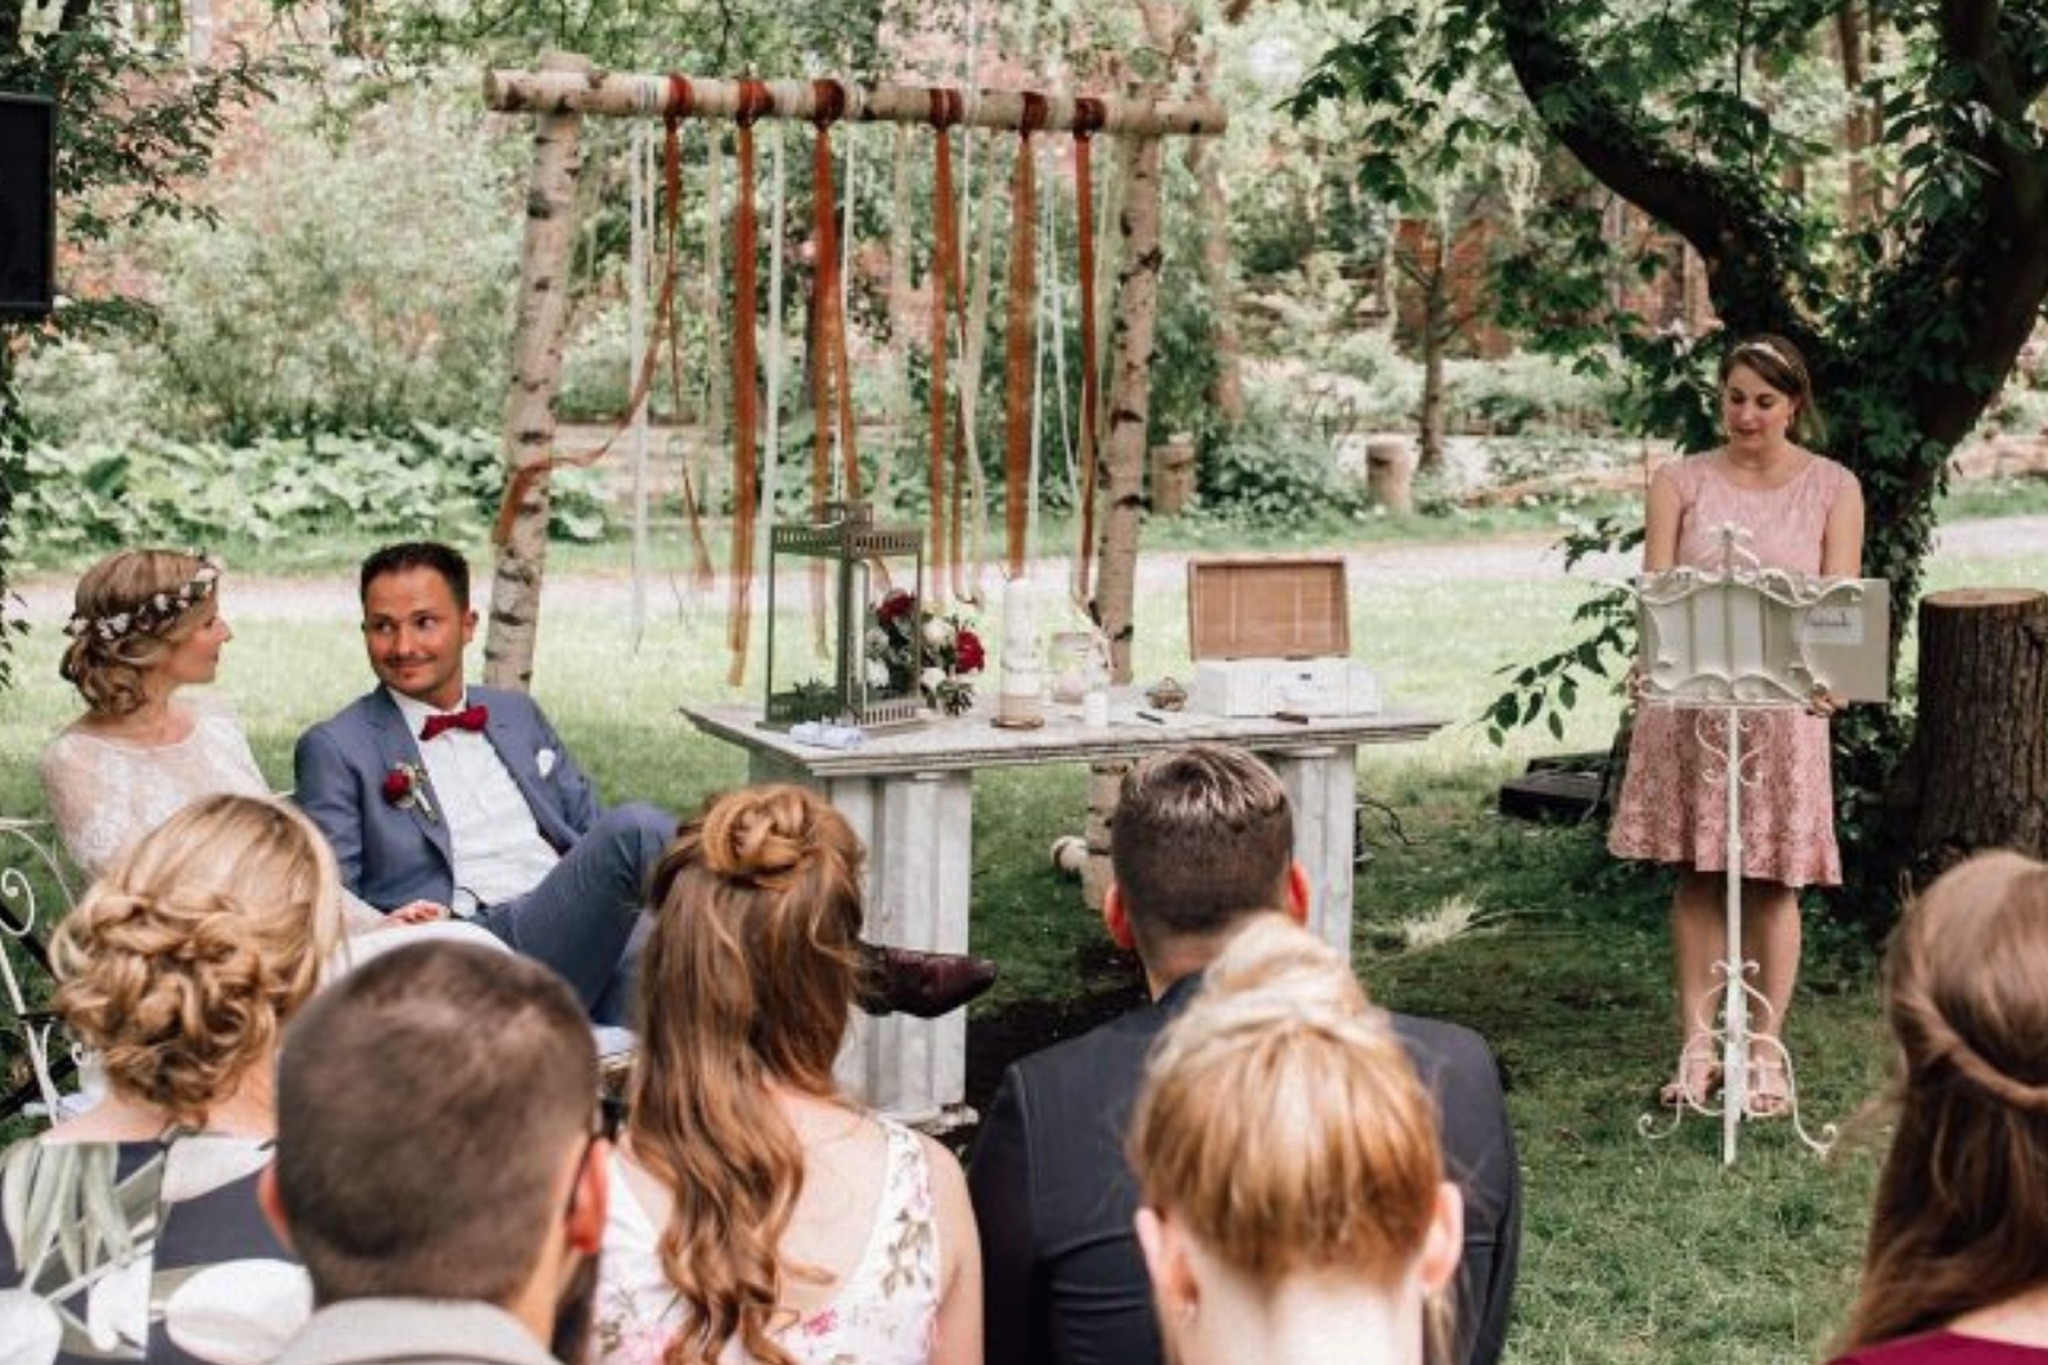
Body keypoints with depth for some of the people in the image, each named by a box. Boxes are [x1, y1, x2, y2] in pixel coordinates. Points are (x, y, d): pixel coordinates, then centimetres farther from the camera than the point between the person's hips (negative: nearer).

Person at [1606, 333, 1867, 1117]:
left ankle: (1765, 1053, 10)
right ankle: (1697, 1046, 13)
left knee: (1771, 877, 2)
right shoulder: (1680, 483, 5)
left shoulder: (1832, 489, 5)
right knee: (1697, 873, 5)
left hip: (1784, 701, -1)